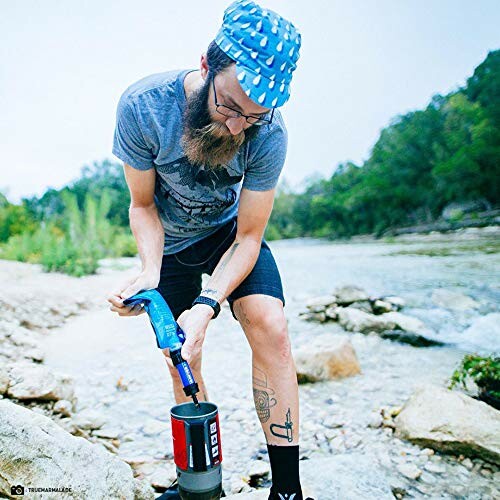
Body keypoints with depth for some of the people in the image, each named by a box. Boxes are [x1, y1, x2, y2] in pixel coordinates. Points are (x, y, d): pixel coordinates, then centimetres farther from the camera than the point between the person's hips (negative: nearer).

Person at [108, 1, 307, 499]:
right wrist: (150, 272, -31)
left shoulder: (268, 133, -28)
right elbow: (143, 205, -14)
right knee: (181, 359, 3)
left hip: (229, 231, 0)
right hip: (168, 242, 1)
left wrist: (206, 306, -36)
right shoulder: (142, 105, -27)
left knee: (269, 327, -23)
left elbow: (248, 236, -22)